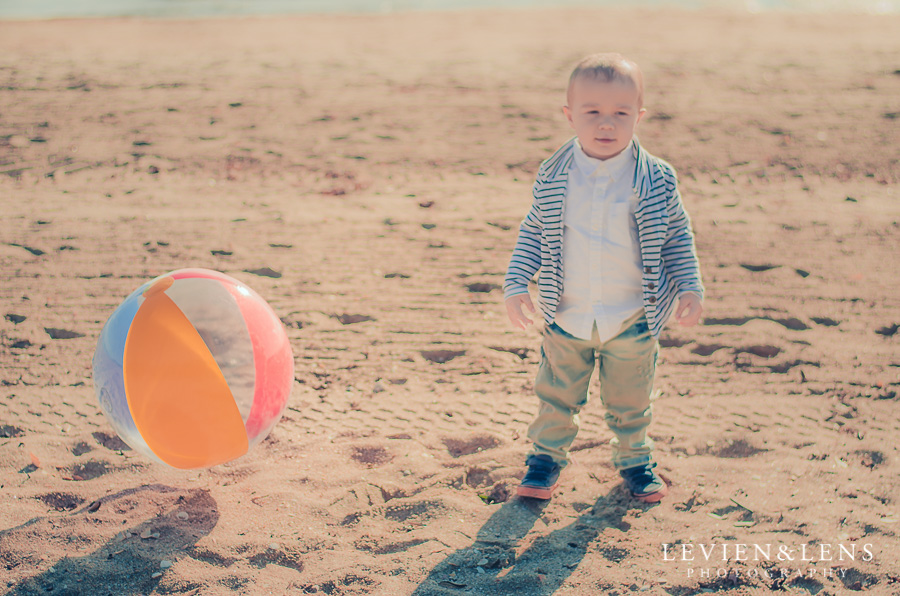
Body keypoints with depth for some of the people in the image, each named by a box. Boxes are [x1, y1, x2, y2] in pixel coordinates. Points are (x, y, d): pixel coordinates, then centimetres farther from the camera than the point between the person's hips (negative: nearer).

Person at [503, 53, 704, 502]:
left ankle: (635, 460, 39)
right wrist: (516, 283, -5)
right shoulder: (554, 178, -8)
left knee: (630, 401, 15)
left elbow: (678, 234, 0)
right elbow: (533, 230, 3)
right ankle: (546, 456, 35)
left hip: (632, 321, 0)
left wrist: (690, 287, -8)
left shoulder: (655, 180, -11)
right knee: (556, 396, 14)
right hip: (567, 318, 1)